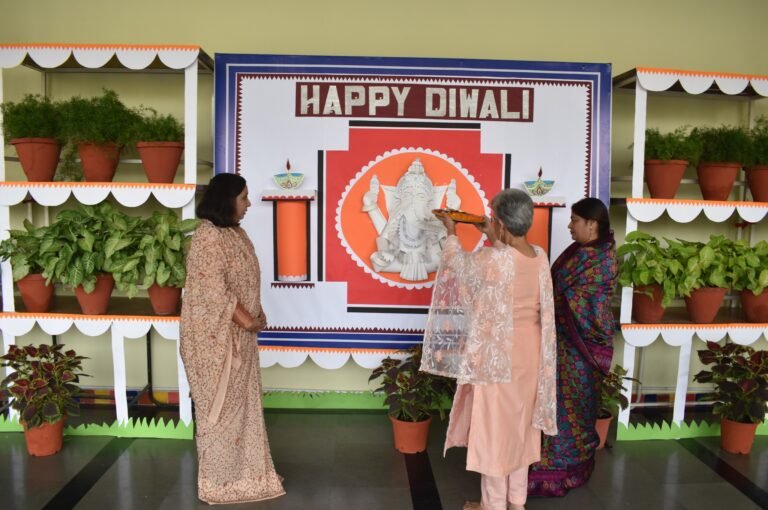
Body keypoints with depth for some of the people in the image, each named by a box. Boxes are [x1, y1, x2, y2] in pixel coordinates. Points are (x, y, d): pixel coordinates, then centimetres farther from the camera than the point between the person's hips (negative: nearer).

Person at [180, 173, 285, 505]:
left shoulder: (236, 233, 10)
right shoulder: (208, 236, -19)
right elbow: (213, 290, -23)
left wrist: (256, 316, 4)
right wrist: (246, 319, -16)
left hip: (240, 335, 9)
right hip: (216, 337, -9)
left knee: (243, 402, 16)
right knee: (220, 406, 3)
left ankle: (241, 471, 31)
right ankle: (219, 481, 19)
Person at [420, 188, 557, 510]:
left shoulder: (491, 259, -23)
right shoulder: (540, 258, -4)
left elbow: (460, 266, -1)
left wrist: (451, 234, 16)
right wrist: (492, 237, 24)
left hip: (497, 355, -7)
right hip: (529, 352, 7)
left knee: (494, 426, 8)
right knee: (520, 422, 19)